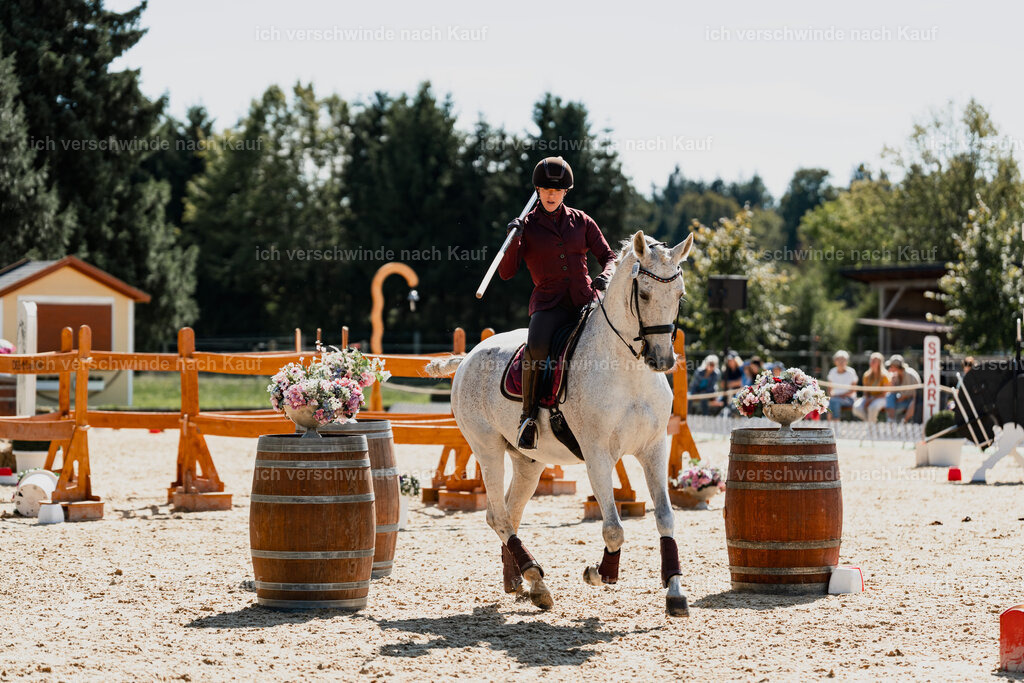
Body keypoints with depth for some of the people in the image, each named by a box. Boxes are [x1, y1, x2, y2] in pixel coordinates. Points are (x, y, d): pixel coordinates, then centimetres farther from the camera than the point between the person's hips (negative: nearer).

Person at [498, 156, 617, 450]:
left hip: (585, 300, 2)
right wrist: (513, 240, -16)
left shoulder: (581, 222, 12)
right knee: (537, 345, -34)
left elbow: (607, 256, 15)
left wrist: (606, 276, -7)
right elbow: (506, 272, 1)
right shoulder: (527, 225, 6)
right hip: (548, 304, -2)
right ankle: (529, 414, -19)